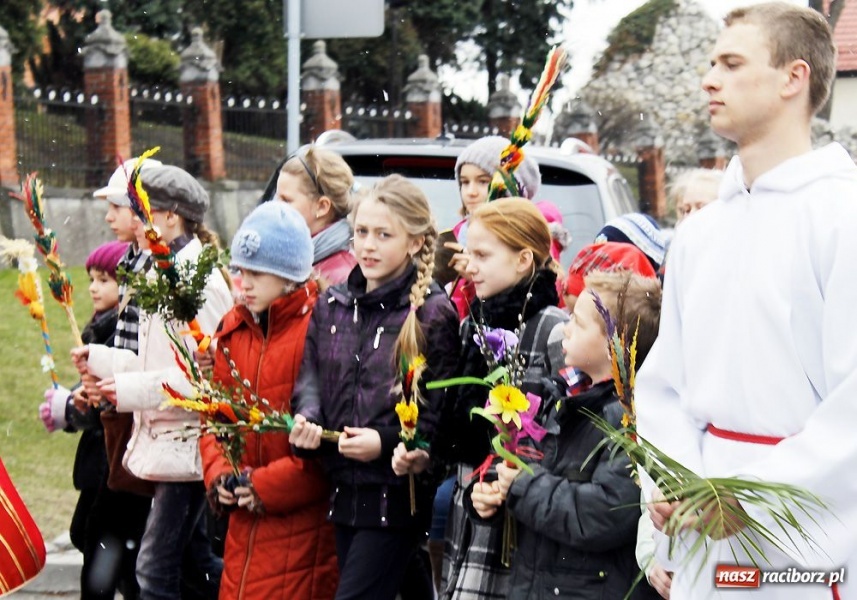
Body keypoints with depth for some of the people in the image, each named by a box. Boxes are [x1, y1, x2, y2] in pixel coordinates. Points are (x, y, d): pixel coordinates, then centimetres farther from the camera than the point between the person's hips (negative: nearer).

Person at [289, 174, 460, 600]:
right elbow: (312, 376, 10)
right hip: (345, 490, 6)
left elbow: (441, 409, -9)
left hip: (398, 495, -6)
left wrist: (386, 442, -18)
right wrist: (307, 419, -10)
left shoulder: (433, 313, -8)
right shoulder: (332, 305, 11)